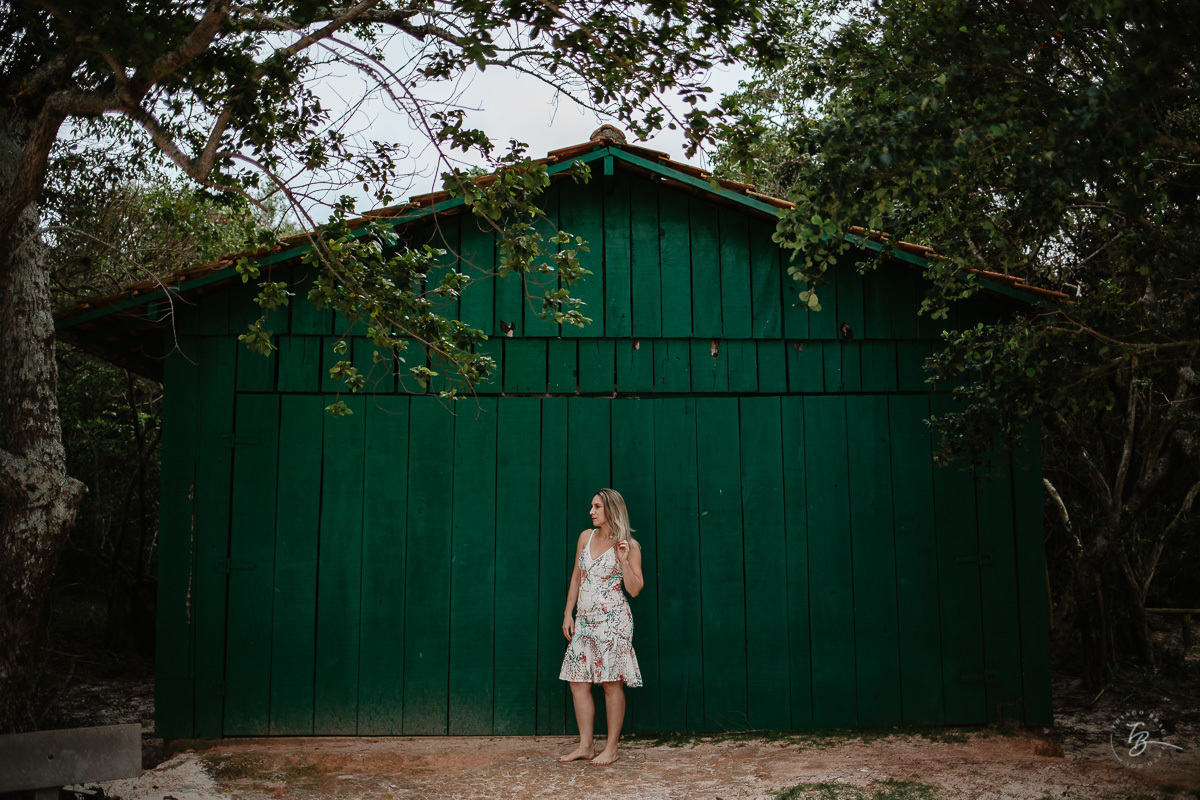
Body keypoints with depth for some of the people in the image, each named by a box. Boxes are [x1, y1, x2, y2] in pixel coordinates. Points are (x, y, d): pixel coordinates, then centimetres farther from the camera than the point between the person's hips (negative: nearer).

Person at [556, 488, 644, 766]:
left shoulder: (629, 545, -4)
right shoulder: (586, 537, 10)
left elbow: (635, 589, -5)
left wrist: (624, 560, -17)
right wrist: (568, 613, 12)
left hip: (612, 620, -6)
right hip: (584, 620, 6)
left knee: (612, 683, -2)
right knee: (578, 682, 5)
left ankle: (611, 748, 8)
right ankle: (586, 745, 16)